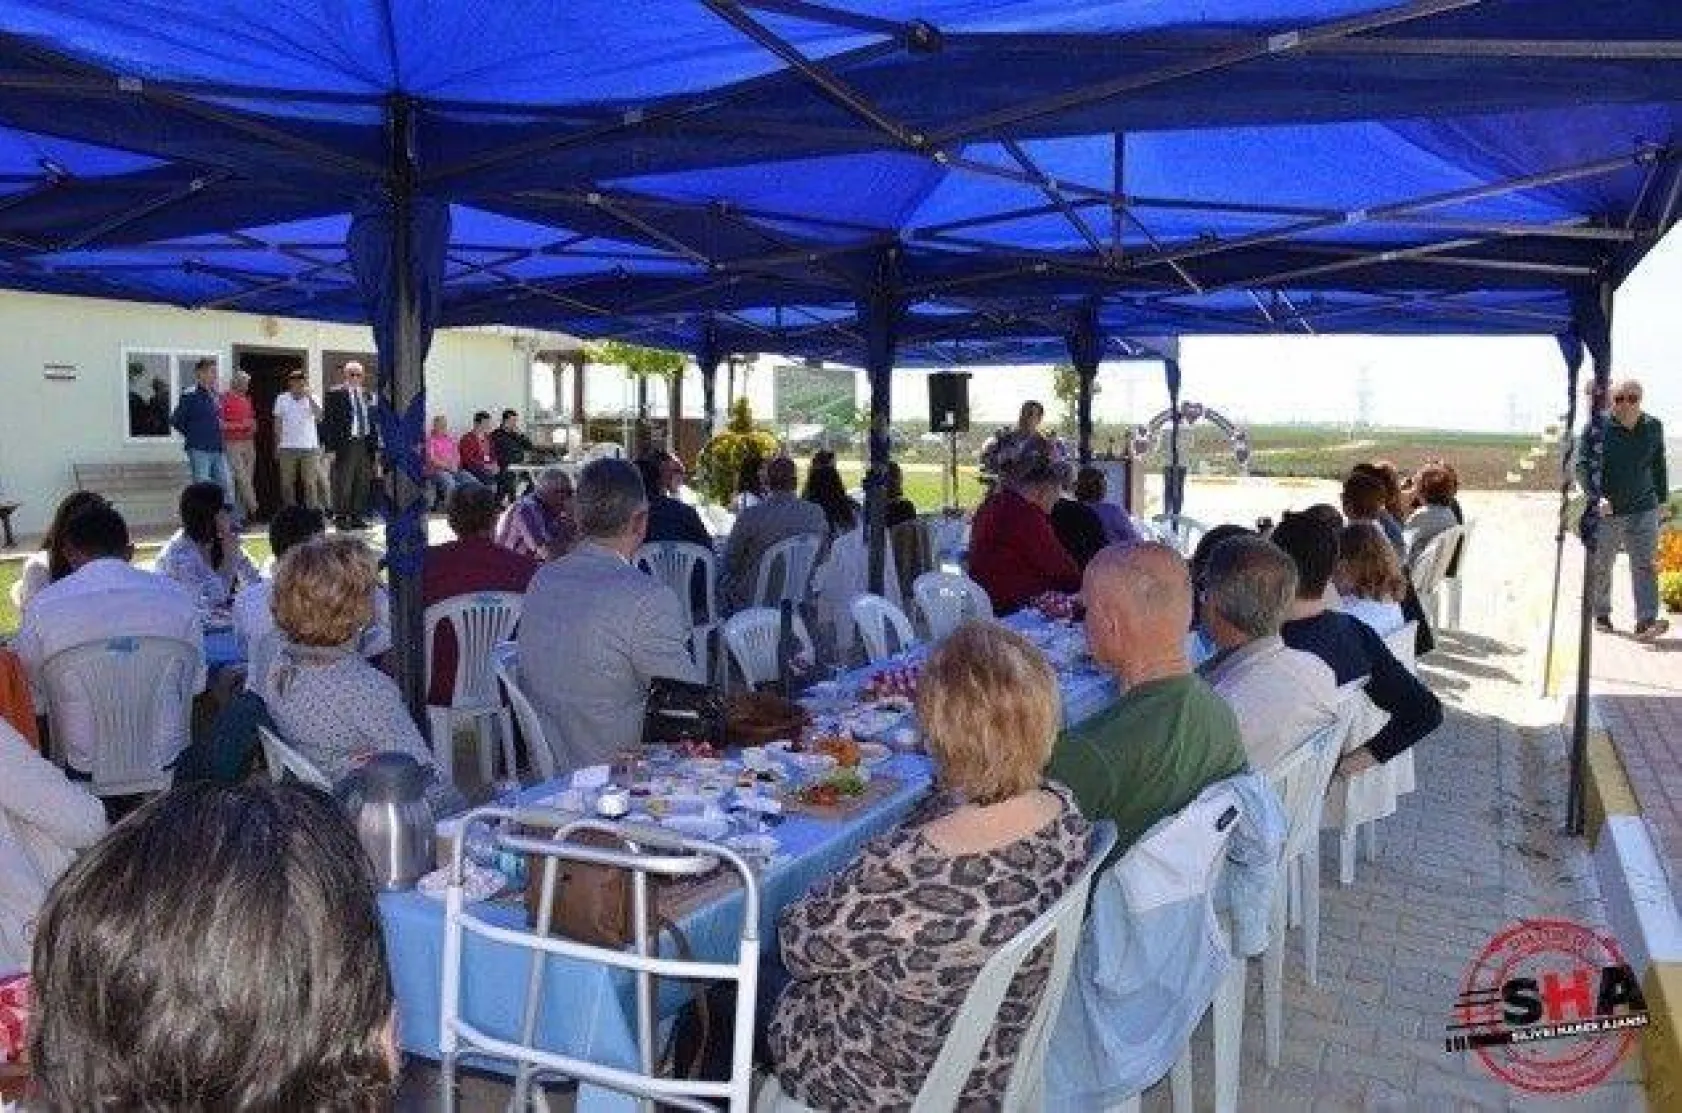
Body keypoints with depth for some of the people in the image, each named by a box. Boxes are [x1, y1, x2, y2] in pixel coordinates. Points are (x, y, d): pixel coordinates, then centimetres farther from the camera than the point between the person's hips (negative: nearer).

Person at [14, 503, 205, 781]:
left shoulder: (43, 606, -9)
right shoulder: (176, 596, -7)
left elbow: (32, 698, 1)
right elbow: (196, 683, 3)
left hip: (85, 769, -1)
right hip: (166, 759, 1)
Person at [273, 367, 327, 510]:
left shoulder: (311, 399, 4)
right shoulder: (282, 399, 6)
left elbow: (318, 416, -14)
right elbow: (278, 423, 10)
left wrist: (309, 397, -19)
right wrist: (277, 446, 7)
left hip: (309, 447, -1)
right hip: (287, 447, 1)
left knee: (310, 483, -1)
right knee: (287, 483, 6)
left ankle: (313, 509, 4)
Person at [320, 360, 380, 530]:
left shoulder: (367, 395, 15)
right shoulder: (336, 394, -3)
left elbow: (373, 422, 18)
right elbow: (328, 421, -7)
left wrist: (375, 447, 14)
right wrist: (331, 448, -13)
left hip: (365, 444, 6)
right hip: (345, 444, -6)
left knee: (362, 484, 9)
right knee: (343, 484, -4)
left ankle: (357, 517, 16)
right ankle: (340, 517, 4)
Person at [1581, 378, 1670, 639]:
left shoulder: (1653, 427, 4)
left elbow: (1659, 466, 17)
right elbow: (1582, 466, -14)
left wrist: (1663, 500, 21)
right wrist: (1598, 497, -27)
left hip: (1643, 510, 2)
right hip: (1605, 510, -2)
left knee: (1645, 565, -8)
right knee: (1600, 567, 9)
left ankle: (1646, 622, -13)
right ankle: (1601, 615, 28)